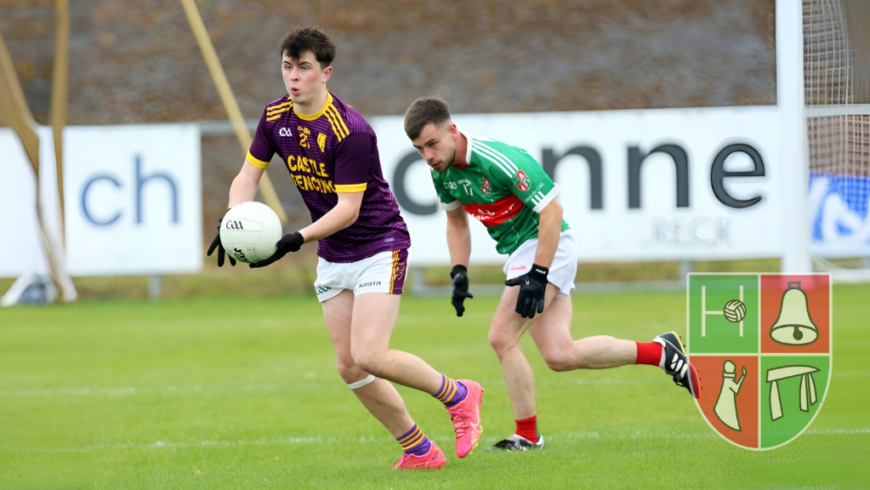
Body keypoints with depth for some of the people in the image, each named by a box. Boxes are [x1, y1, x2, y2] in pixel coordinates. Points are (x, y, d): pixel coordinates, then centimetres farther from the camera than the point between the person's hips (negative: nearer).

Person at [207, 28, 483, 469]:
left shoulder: (351, 131, -23)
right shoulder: (276, 117, -1)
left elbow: (348, 209, -24)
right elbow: (248, 176, 4)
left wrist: (297, 240, -34)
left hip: (379, 246, -7)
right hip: (332, 257, 7)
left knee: (370, 356, -18)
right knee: (348, 367, 2)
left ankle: (458, 395, 6)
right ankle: (419, 450, 15)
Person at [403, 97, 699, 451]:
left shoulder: (499, 161, -26)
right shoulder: (442, 171, -1)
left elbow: (551, 210, -23)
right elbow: (456, 220, 17)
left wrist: (537, 275, -26)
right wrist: (459, 272, 4)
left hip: (545, 247, -8)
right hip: (519, 253, 8)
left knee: (502, 337, -17)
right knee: (560, 356, 1)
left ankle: (527, 435, -6)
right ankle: (659, 352, 16)